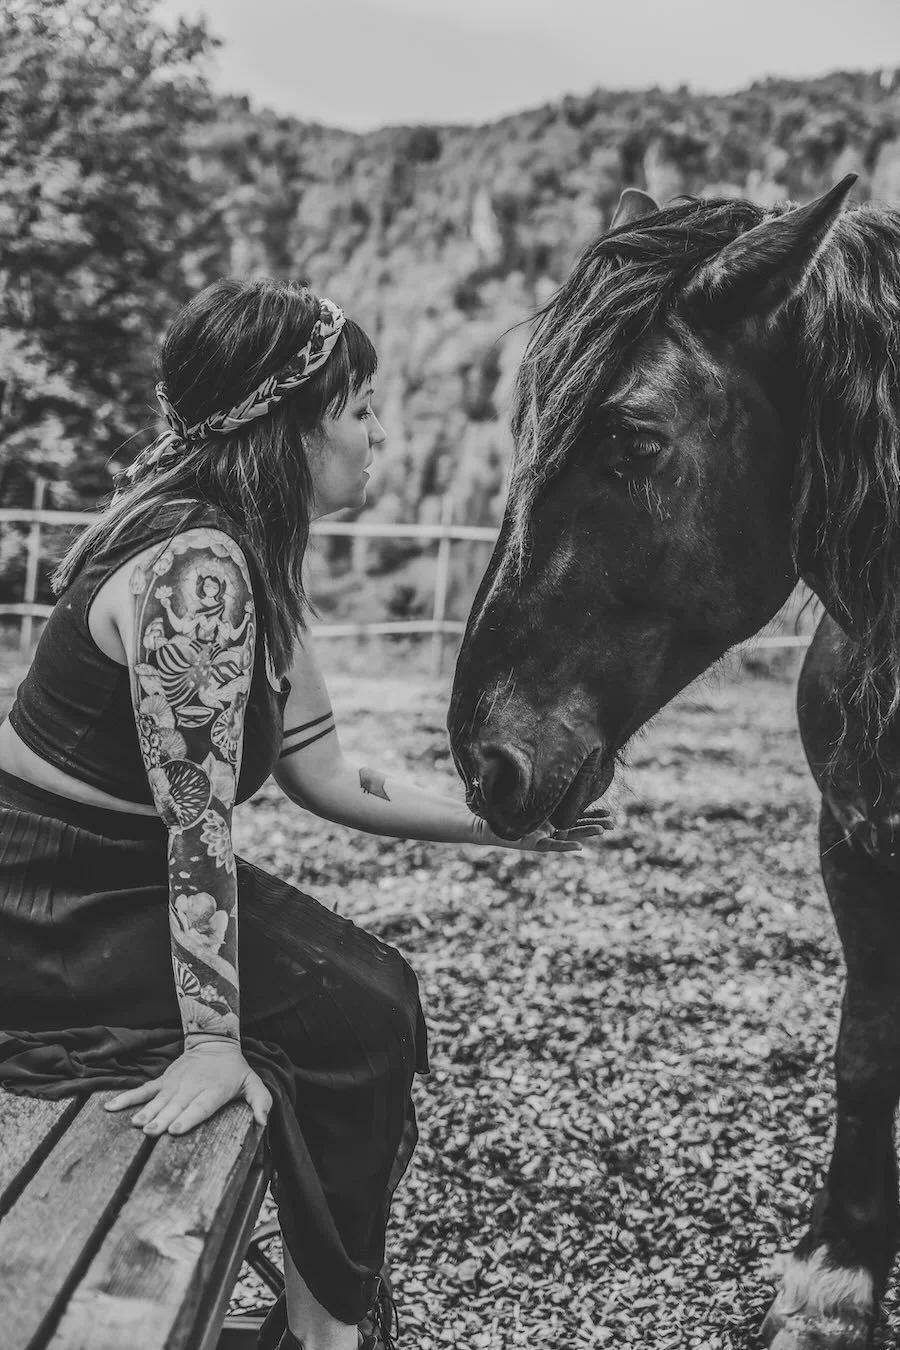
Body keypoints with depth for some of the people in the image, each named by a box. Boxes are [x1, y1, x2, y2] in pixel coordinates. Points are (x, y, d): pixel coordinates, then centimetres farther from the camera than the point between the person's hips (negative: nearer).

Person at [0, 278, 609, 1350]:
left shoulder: (248, 549, 4)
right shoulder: (194, 565, -26)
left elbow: (317, 769, 6)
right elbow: (196, 817, -27)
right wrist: (211, 1038, -23)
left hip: (120, 877, 10)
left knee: (376, 988, 8)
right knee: (353, 1022, -8)